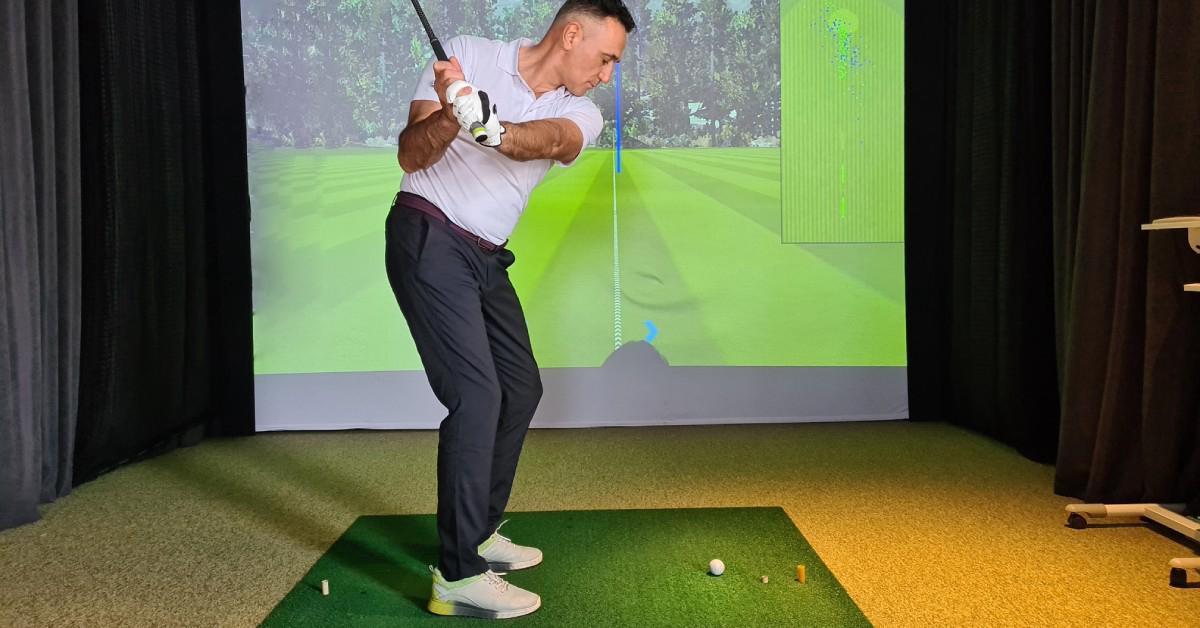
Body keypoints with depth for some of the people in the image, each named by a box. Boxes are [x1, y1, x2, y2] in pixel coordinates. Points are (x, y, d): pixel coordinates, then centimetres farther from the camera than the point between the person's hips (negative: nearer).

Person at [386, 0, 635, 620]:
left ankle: (478, 531, 28)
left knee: (520, 388, 12)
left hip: (486, 259, 7)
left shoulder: (581, 114, 3)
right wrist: (449, 113, -32)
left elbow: (546, 140, -22)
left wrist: (492, 129, -44)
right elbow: (410, 155, -12)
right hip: (429, 238, -7)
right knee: (477, 394, -16)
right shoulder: (468, 56, -6)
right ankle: (458, 575, -10)